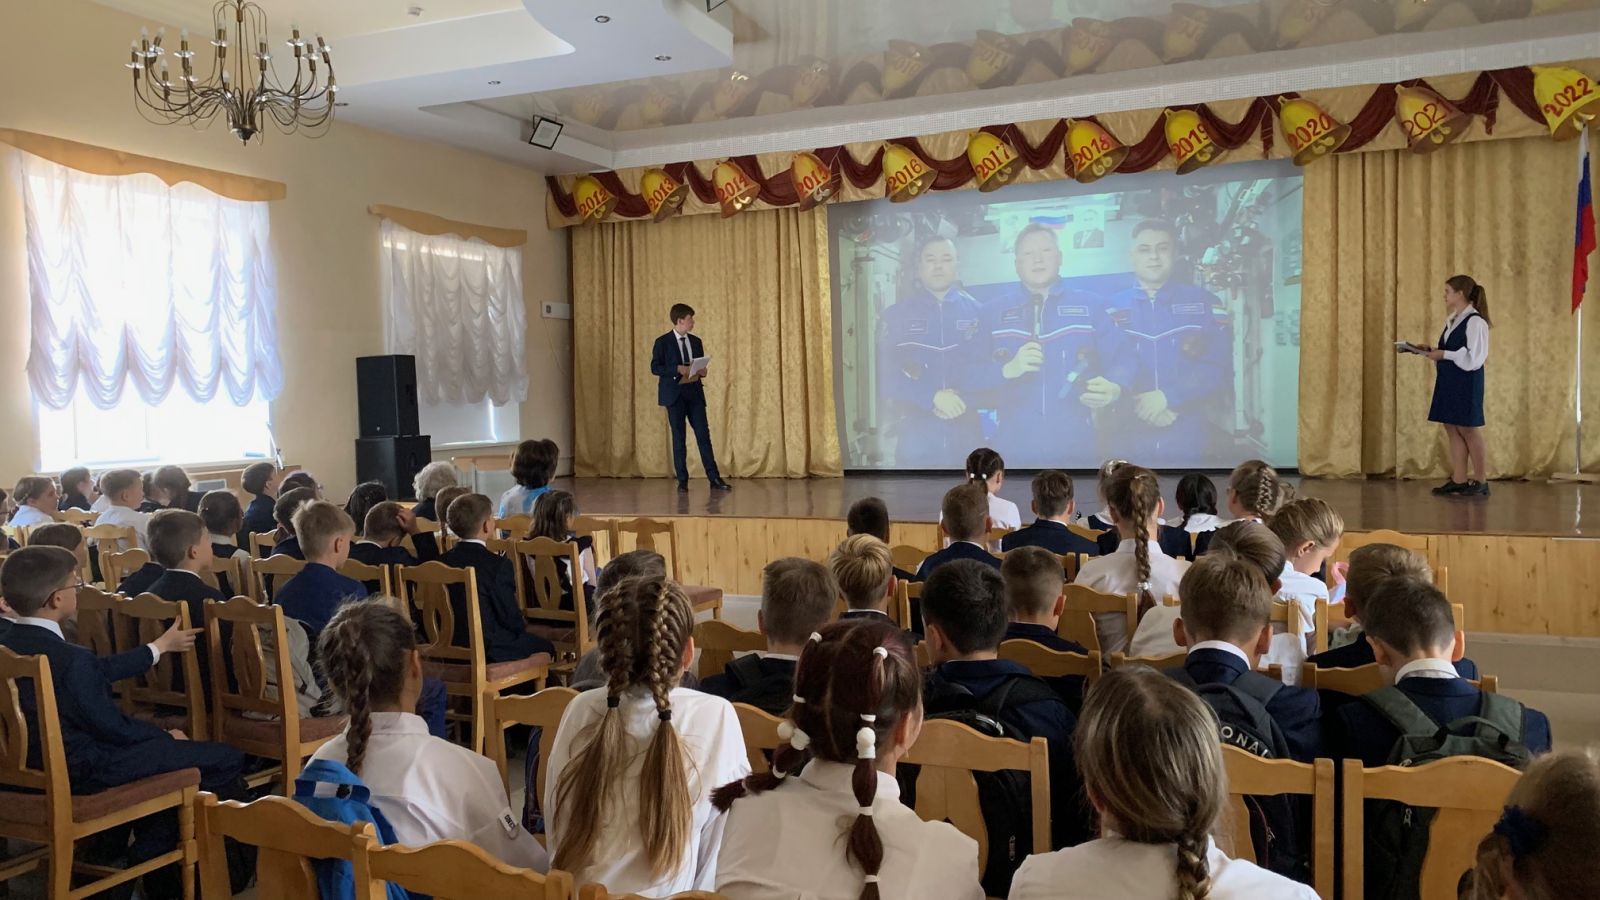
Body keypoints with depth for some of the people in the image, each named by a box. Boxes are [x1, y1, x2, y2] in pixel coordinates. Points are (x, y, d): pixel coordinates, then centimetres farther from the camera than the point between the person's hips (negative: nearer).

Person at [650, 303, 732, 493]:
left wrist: (702, 372, -3)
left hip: (695, 393, 4)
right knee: (678, 437, 0)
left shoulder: (696, 342, 12)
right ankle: (682, 481, 7)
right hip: (675, 394, -4)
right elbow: (655, 367, -8)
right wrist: (677, 369, -20)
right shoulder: (662, 342, -3)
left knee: (704, 435, -1)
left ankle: (714, 479, -1)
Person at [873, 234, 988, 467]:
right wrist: (933, 397, -17)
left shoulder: (977, 312, 7)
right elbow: (886, 376, -4)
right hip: (917, 435, -1)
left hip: (967, 432, 1)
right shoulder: (895, 315, 5)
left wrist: (963, 398, -17)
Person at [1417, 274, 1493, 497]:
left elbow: (1473, 357, -18)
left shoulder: (1475, 322, -13)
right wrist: (1432, 352, 3)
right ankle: (1458, 481, 13)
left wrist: (1443, 355, -19)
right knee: (1452, 430, 8)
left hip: (1466, 384, -9)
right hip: (1448, 382, 9)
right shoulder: (1452, 320, 13)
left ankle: (1481, 481, 8)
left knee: (1469, 430, -2)